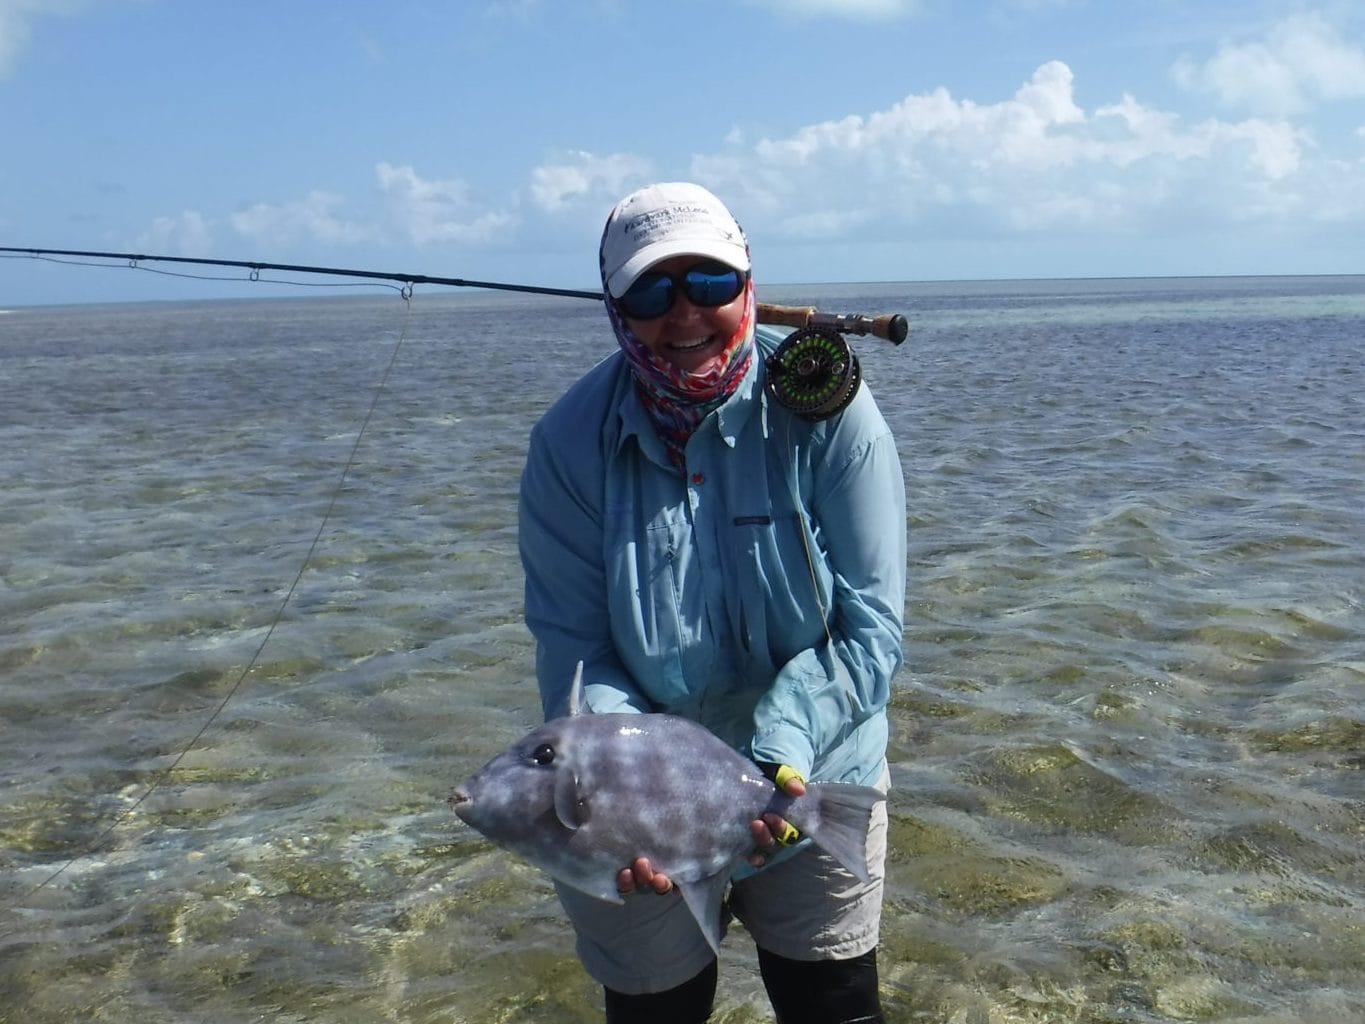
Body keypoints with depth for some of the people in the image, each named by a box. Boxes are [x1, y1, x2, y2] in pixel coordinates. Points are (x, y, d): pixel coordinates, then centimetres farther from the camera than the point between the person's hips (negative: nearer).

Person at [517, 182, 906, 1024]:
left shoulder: (824, 406, -17)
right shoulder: (572, 441, -14)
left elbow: (869, 625, -17)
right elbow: (573, 648, -13)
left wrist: (780, 751, -31)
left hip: (816, 784, 0)